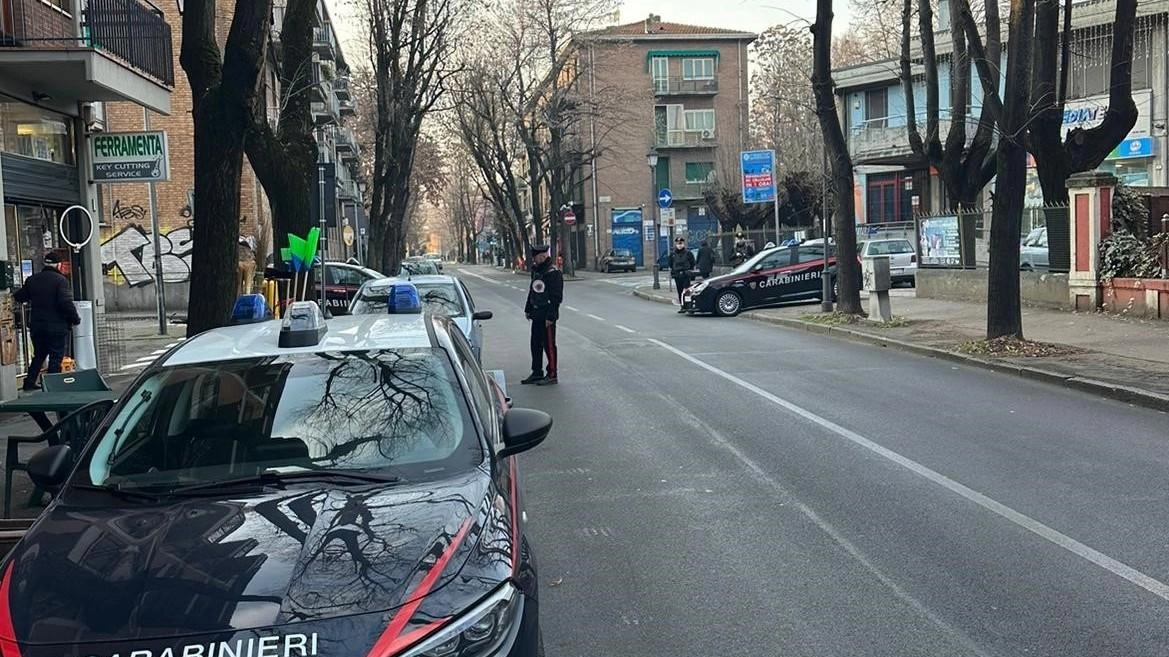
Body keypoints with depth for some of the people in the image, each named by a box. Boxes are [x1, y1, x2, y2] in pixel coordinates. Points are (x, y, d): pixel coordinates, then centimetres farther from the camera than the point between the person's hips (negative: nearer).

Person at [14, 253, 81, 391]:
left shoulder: (32, 280, 7)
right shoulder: (60, 280, -12)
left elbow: (19, 297, 15)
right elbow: (66, 303, -20)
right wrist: (75, 319, -10)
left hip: (36, 326, 6)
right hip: (56, 326, -6)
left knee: (39, 355, 19)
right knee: (56, 356, 2)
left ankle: (29, 382, 19)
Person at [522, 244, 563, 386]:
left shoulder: (553, 274, -15)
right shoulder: (536, 272, 12)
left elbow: (557, 297, -18)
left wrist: (550, 316, -20)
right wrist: (528, 309, 17)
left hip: (547, 317, -9)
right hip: (536, 315, 9)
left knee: (549, 345, -2)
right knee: (535, 344, 14)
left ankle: (552, 375, 5)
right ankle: (537, 373, 24)